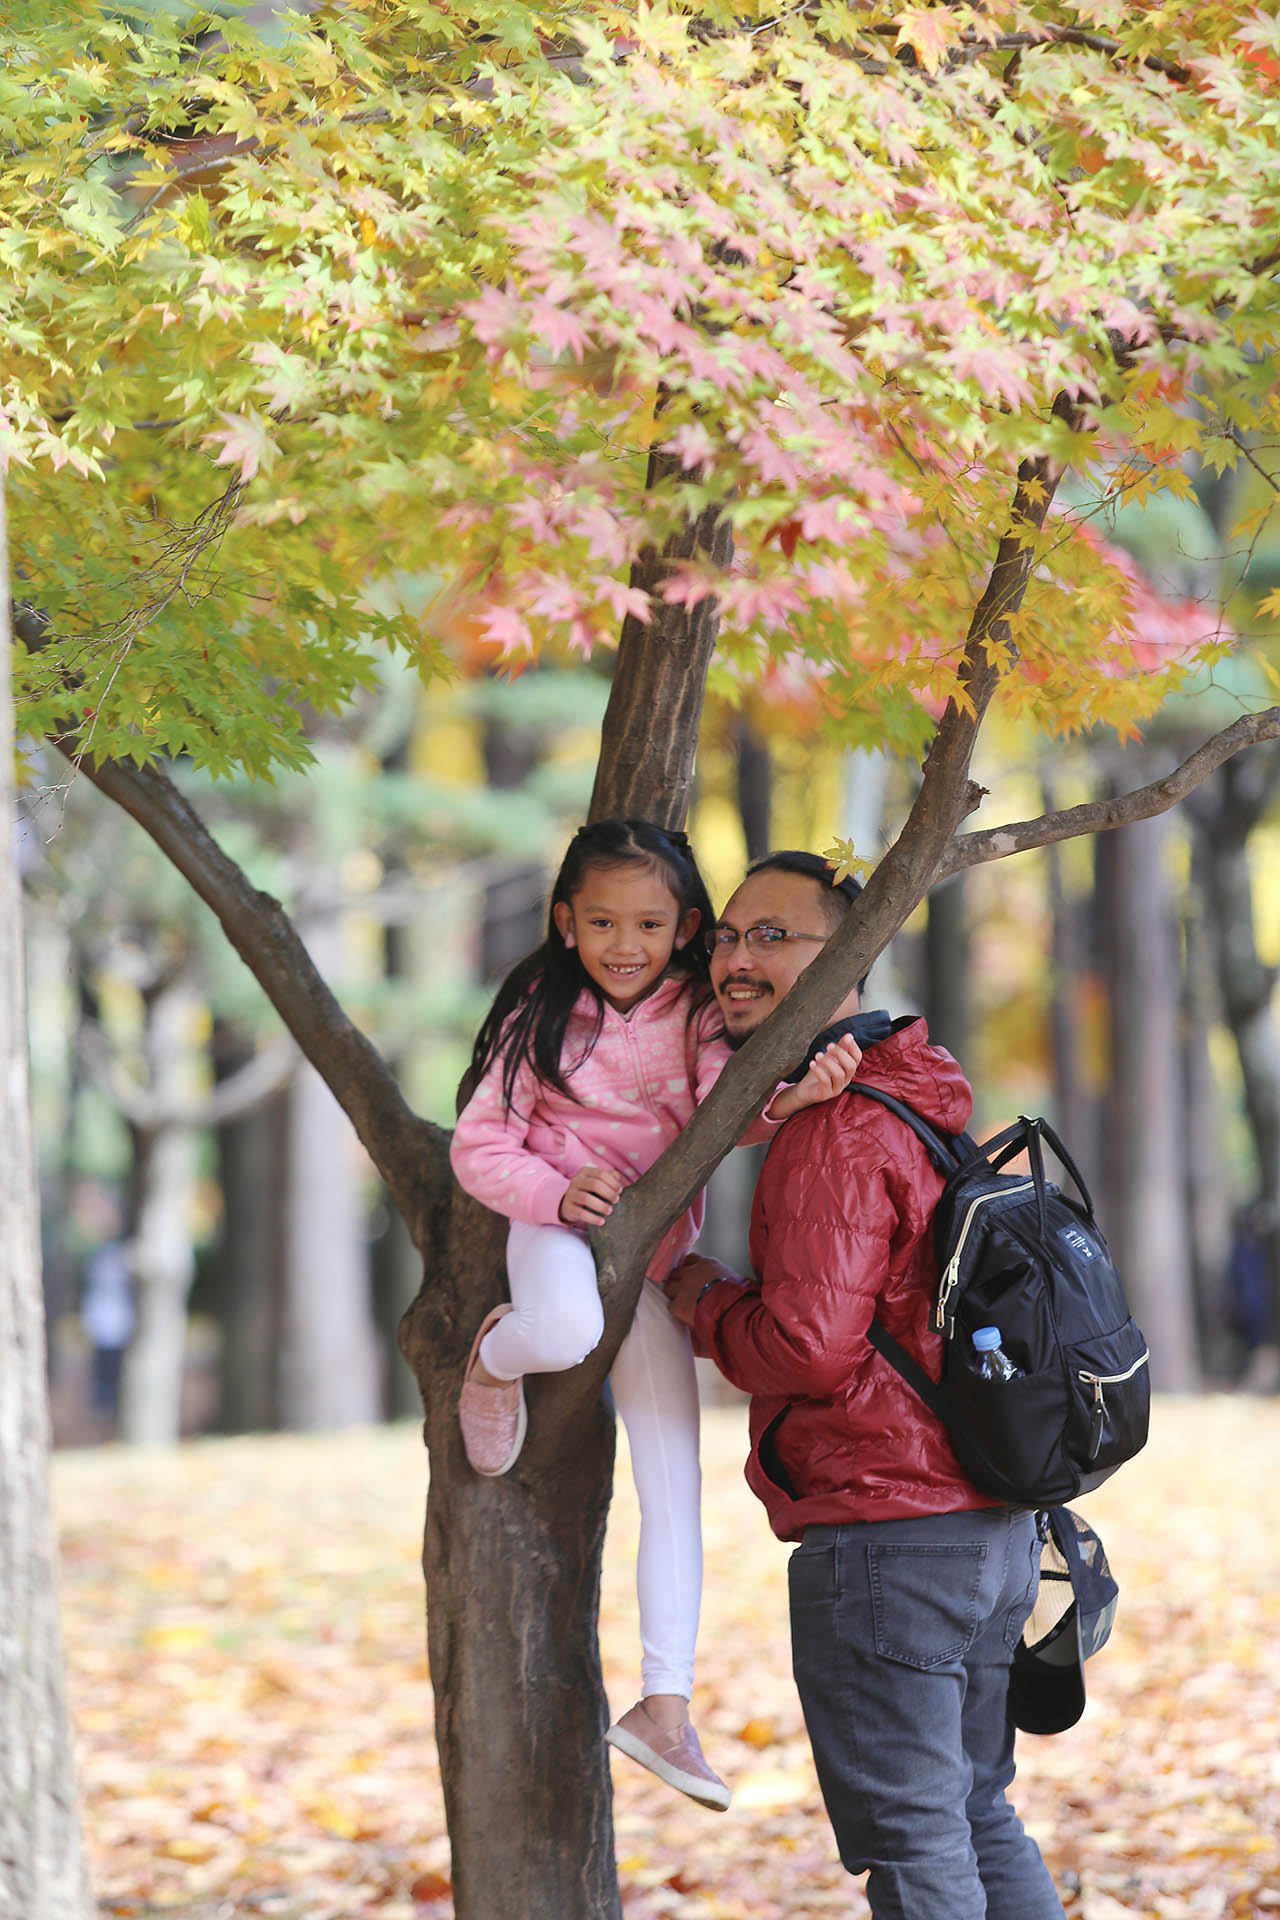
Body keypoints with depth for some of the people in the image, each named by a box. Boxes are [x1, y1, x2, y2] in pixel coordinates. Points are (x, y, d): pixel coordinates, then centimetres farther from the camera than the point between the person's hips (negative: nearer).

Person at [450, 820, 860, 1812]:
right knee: (567, 1329, -39)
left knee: (675, 1487, -3)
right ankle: (494, 1355, -2)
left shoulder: (696, 1014, -2)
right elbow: (480, 1147, -1)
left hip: (654, 1251, 2)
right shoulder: (543, 1016, -4)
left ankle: (665, 1703, 3)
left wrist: (792, 1100, -42)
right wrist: (556, 1193, -20)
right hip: (557, 1229, -2)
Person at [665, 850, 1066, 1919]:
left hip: (887, 1541, -10)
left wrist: (705, 1301, -5)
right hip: (993, 1526, 10)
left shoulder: (838, 1132, -16)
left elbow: (810, 1346, -22)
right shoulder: (928, 1105, 16)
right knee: (977, 1820, 18)